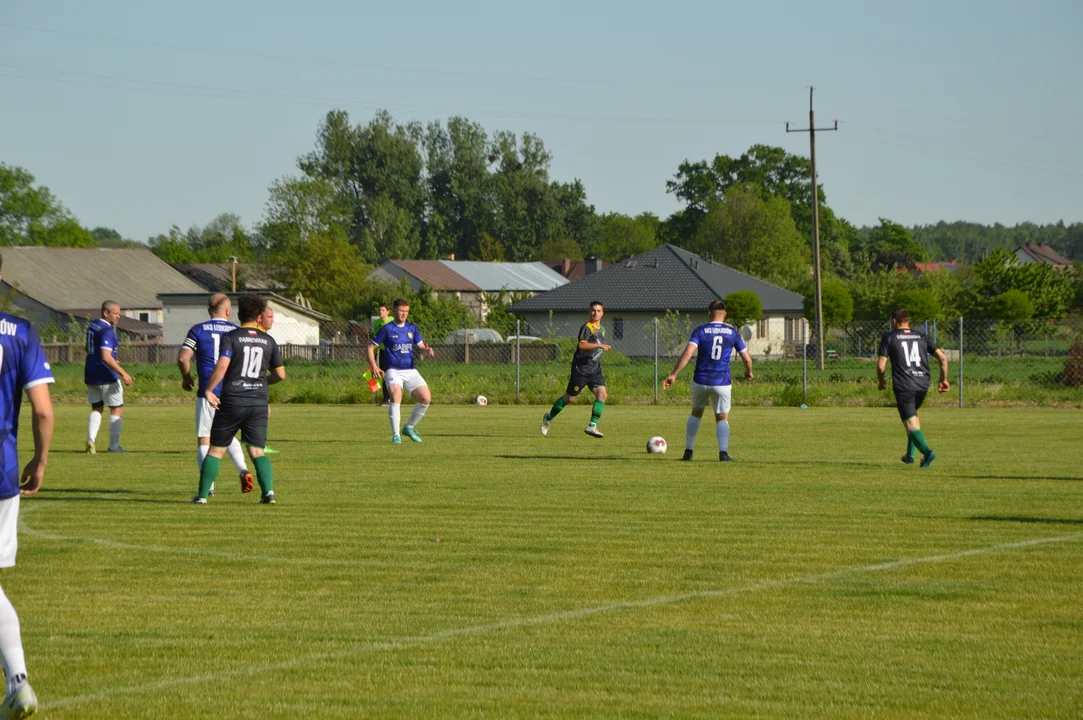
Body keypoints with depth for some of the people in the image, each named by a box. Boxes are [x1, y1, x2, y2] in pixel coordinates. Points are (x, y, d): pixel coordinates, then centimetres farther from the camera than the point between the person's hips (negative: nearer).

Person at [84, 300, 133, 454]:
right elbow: (106, 357, -28)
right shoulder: (106, 331, -20)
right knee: (117, 409, 5)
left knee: (96, 408, 15)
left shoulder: (92, 326, 8)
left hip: (91, 375, 8)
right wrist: (123, 373, -25)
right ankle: (114, 446, 8)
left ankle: (90, 440, -4)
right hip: (106, 377, -8)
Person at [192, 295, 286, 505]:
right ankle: (268, 491, -13)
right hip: (259, 402, 2)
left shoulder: (230, 337, -4)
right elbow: (281, 374, 8)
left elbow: (222, 366, -17)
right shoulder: (269, 341, 6)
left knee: (216, 449, 7)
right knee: (257, 450, 5)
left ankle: (202, 495, 7)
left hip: (232, 401, -2)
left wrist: (208, 390, -8)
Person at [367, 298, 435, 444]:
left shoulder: (412, 328, 10)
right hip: (393, 371, -4)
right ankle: (395, 435, -24)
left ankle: (409, 427, 15)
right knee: (396, 395, -29)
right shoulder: (387, 329, -1)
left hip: (411, 371, 4)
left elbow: (421, 346, 13)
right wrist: (374, 366, -10)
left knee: (426, 398, -8)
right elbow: (371, 347, 3)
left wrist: (427, 351, -12)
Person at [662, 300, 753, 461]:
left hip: (700, 381, 0)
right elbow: (747, 358, 5)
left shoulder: (700, 331, -3)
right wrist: (749, 372, 27)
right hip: (722, 382, 0)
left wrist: (673, 375, -17)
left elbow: (687, 353, -16)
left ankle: (688, 451, 19)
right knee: (722, 417, 11)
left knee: (696, 412, 22)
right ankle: (723, 452, -11)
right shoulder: (732, 332, 2)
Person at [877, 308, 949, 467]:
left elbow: (881, 365, -2)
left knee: (911, 424, -6)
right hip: (923, 384, 5)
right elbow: (942, 358, 7)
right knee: (913, 414, 29)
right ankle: (910, 454, 28)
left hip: (903, 386, -5)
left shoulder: (889, 337, 4)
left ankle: (927, 451, -30)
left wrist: (881, 381, 17)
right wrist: (943, 380, 18)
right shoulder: (922, 337, 14)